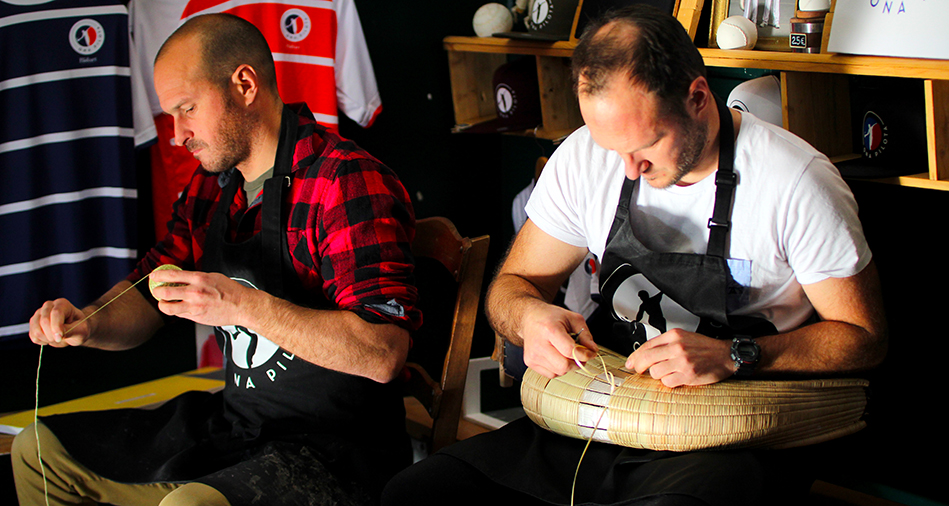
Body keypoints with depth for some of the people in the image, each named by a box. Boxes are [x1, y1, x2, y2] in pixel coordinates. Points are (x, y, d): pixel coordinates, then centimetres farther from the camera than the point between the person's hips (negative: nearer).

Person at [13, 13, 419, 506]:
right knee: (39, 450, 14)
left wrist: (243, 305, -31)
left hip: (334, 447, -8)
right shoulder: (211, 186, 9)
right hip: (232, 423, 9)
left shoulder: (350, 183, -18)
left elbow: (381, 354, -27)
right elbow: (145, 296, 18)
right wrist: (89, 324, -5)